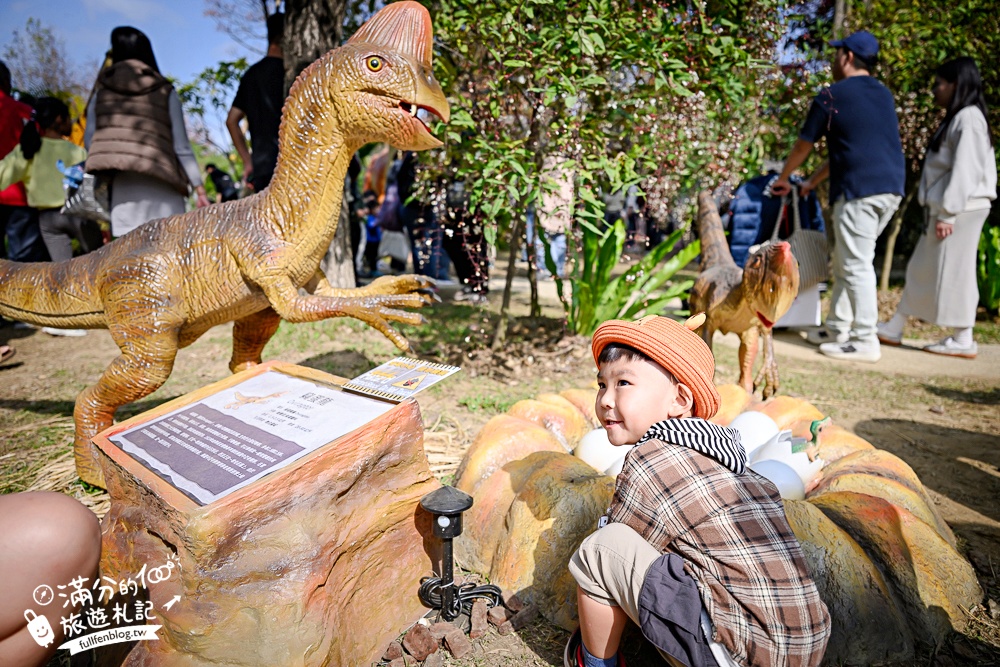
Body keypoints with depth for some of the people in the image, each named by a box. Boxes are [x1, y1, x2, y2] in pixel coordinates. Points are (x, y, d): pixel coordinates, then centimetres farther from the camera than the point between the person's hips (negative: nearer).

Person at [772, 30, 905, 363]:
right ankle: (837, 328, 22)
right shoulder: (884, 95, 22)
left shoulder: (831, 95, 0)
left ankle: (865, 341, -2)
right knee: (844, 261, 16)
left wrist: (783, 180, 24)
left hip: (859, 190, -8)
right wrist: (813, 182, 33)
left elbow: (803, 146, 8)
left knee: (857, 265, -5)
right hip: (891, 188, 8)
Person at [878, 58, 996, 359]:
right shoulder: (955, 119, 18)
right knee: (923, 269, 11)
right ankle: (894, 329, 18)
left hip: (959, 211, -10)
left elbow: (964, 170, -19)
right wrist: (938, 210, 14)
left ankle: (963, 341, 6)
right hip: (944, 209, 10)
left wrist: (947, 213, -21)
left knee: (952, 272, -4)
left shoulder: (968, 119, -12)